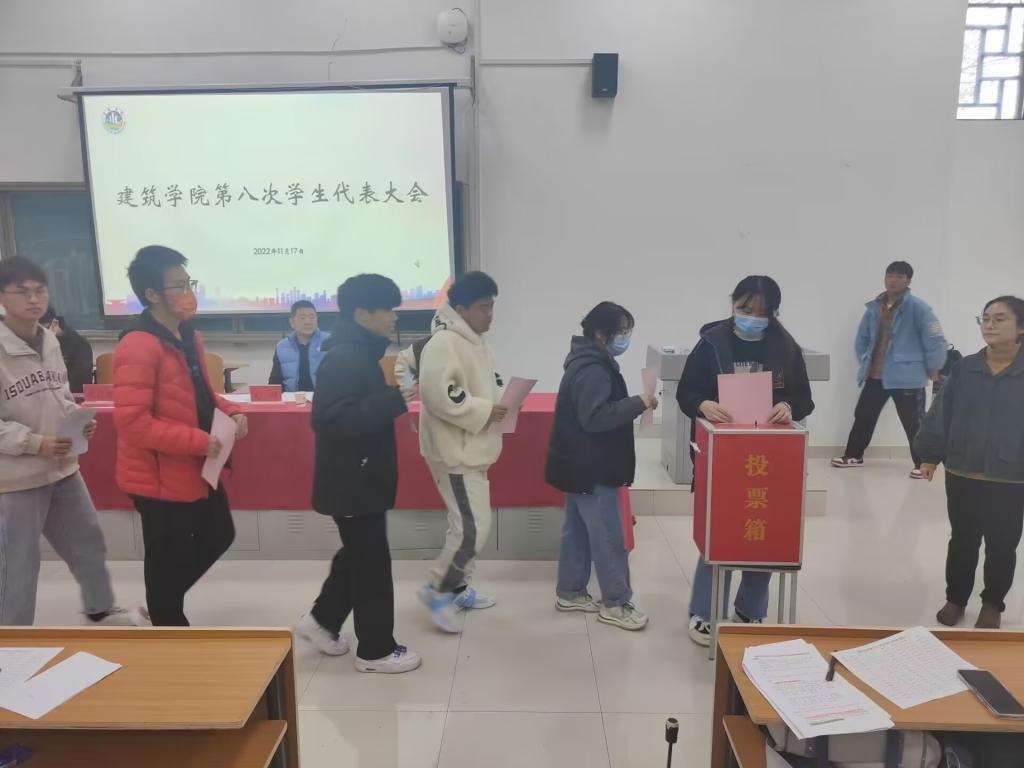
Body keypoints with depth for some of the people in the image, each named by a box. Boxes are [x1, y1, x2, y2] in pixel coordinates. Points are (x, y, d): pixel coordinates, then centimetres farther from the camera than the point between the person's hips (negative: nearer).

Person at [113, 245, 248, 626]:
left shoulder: (188, 337, 7)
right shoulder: (138, 347, -22)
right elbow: (132, 422, -27)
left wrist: (231, 411, 0)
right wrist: (198, 441, -25)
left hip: (197, 470, 9)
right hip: (160, 477, -9)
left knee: (218, 537, 23)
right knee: (168, 561, 8)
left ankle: (163, 604, 42)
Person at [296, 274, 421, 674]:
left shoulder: (360, 354, 11)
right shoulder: (344, 359, -21)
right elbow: (334, 419, -31)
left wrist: (392, 396, 6)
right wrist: (394, 398, -33)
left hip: (362, 478, 10)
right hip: (352, 481, -10)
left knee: (358, 556, 22)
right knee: (372, 564, 2)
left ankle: (322, 619, 39)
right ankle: (376, 650, 18)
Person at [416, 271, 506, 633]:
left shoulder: (476, 344, 13)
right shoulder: (444, 343, -19)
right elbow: (437, 394, -29)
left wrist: (499, 404, 4)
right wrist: (484, 411, -23)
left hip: (472, 449, 10)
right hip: (454, 452, -10)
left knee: (466, 524, 18)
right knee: (473, 528, -9)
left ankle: (458, 588, 32)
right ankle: (437, 589, 9)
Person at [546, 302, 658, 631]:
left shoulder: (591, 362, 13)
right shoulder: (592, 370, -21)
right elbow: (595, 418, -27)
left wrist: (633, 406, 9)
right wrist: (638, 403, -24)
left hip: (582, 464, 11)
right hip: (590, 468, -11)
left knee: (577, 529, 17)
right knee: (608, 536, -1)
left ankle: (569, 592, 28)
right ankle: (615, 604, 11)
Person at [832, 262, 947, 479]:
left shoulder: (917, 307, -11)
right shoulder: (874, 307, 7)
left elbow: (935, 339, -12)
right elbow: (862, 337, 20)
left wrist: (933, 369, -7)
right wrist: (864, 361, 15)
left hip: (907, 376, -6)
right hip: (874, 375, 6)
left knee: (913, 422, 0)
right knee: (863, 415, 14)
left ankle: (922, 464, 13)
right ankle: (854, 455, 28)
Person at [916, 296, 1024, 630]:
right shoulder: (963, 369, 0)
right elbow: (941, 414, 3)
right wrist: (930, 454, 1)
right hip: (961, 476, 2)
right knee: (962, 541, 15)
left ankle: (992, 605, 31)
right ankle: (955, 598, 30)